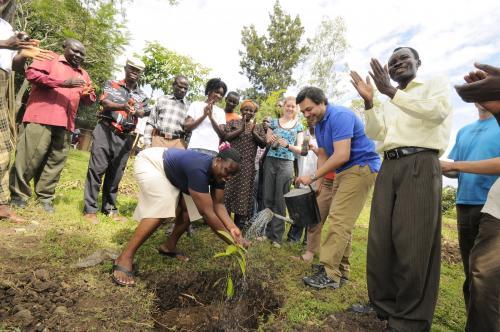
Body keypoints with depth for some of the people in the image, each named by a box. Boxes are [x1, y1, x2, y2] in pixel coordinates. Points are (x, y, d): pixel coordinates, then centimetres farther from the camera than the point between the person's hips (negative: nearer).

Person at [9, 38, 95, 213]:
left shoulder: (83, 74, 24)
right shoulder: (50, 59, 9)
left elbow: (90, 100, 22)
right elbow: (31, 73, -6)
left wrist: (88, 94, -3)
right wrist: (63, 83, -14)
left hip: (65, 123, 5)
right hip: (41, 117, -5)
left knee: (56, 160, 4)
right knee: (30, 155, -3)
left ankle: (45, 197, 12)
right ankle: (18, 194, 10)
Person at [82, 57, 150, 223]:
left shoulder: (142, 95, 15)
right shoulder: (112, 84, 6)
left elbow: (144, 111, -1)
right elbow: (104, 102, -10)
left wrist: (137, 111, -25)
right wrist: (123, 106, -30)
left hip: (124, 137, 3)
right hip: (106, 131, -3)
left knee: (116, 174, 7)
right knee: (97, 169, -5)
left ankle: (109, 208, 17)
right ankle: (90, 209, 3)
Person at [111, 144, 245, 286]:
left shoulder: (218, 172, -14)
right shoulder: (199, 169, -40)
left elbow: (218, 204, -13)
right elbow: (207, 213, -40)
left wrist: (232, 228, -29)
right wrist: (231, 240, -35)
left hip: (170, 174, 9)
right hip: (150, 162, -9)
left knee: (191, 207, -2)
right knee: (161, 209, -25)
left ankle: (169, 246, 15)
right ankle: (124, 258, -17)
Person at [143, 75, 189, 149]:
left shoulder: (188, 107, 11)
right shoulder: (162, 100, 12)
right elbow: (150, 123, 11)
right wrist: (147, 143, 3)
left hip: (178, 142, 0)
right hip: (159, 139, 0)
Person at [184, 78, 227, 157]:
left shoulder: (221, 112, 18)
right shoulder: (196, 104, 13)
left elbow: (222, 134, 7)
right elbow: (186, 127, 5)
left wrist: (211, 117, -4)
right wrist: (204, 115, -5)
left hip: (213, 150, 1)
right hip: (195, 148, -1)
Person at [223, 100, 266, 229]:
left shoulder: (258, 127, 13)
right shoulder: (233, 122, 9)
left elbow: (263, 144, 4)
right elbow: (226, 137, -5)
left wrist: (254, 133, -11)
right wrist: (241, 129, -14)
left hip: (247, 164, 1)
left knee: (244, 190, 4)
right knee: (228, 188, 1)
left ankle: (239, 222, 14)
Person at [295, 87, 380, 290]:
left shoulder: (340, 116, -18)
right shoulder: (318, 124, 11)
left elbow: (342, 155, -27)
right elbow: (323, 156, 13)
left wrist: (313, 177, -24)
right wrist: (319, 183, 4)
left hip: (361, 167, -9)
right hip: (342, 172, 10)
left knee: (339, 220, -14)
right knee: (342, 222, 9)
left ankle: (329, 275, -9)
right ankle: (341, 271, 17)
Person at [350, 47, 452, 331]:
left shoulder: (437, 83, 10)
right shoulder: (388, 104, 24)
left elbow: (437, 111, -12)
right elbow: (376, 133, 9)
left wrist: (392, 92, -12)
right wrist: (369, 101, -2)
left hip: (420, 165, -5)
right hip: (389, 167, 6)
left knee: (413, 242, -6)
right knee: (381, 238, 5)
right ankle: (384, 303, 20)